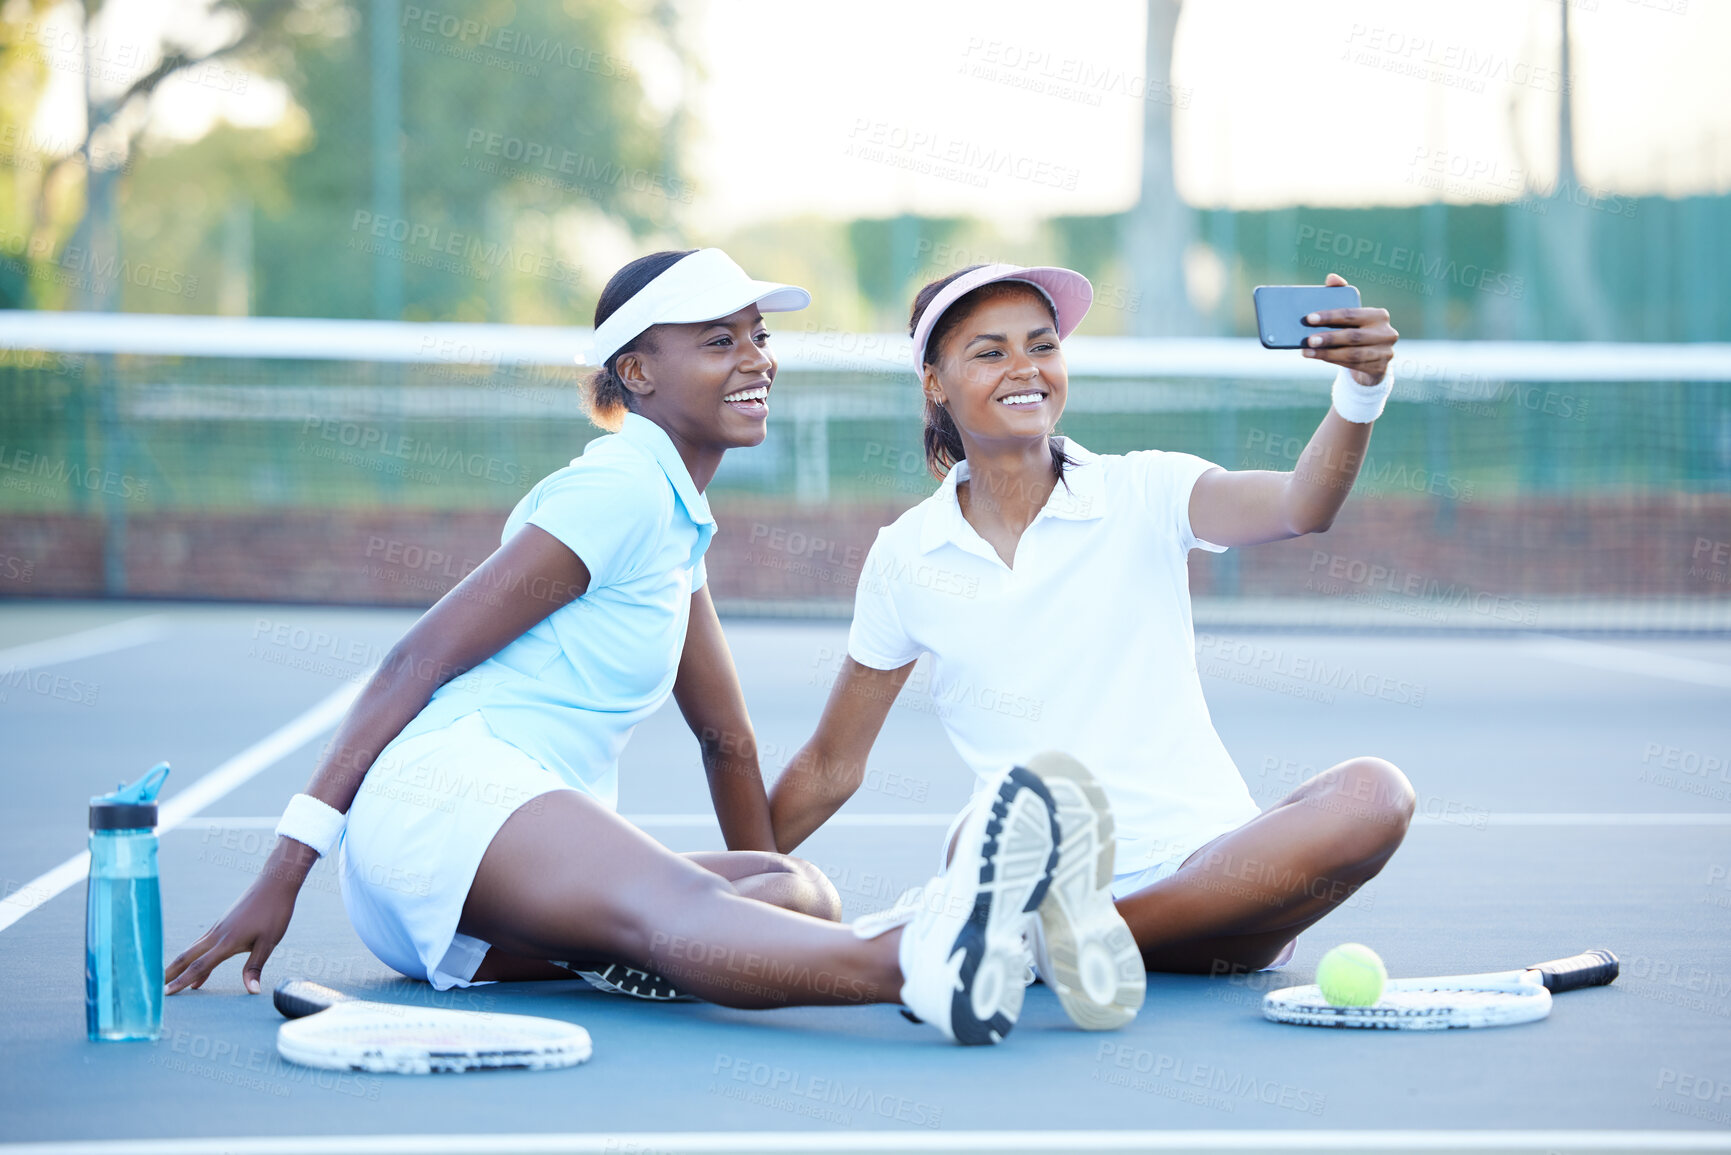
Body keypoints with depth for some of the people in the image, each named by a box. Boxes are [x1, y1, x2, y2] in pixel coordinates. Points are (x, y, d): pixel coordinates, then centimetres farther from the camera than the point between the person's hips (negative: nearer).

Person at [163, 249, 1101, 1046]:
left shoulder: (671, 514, 24)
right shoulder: (619, 490, -4)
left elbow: (726, 738, 29)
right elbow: (419, 661, -7)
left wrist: (775, 900, 21)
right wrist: (287, 869, -11)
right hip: (445, 789, -10)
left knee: (798, 895, -17)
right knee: (673, 905, -42)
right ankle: (920, 967, -68)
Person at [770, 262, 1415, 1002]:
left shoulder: (1143, 494, 1)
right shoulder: (903, 559, 7)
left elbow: (1300, 508, -19)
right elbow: (829, 768, 17)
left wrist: (1360, 391, -39)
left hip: (1210, 870, 2)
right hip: (1044, 880, -2)